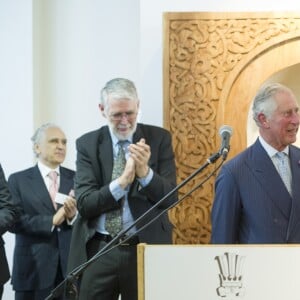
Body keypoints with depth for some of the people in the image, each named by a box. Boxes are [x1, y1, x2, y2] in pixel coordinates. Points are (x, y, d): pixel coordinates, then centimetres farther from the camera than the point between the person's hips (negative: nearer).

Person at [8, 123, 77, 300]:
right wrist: (51, 221, -16)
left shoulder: (76, 179, 10)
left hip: (71, 267, 2)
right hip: (33, 269, -2)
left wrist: (74, 216, -16)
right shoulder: (18, 180, 4)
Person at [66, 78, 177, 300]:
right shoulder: (88, 144, 2)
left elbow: (170, 198, -4)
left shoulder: (159, 138, 2)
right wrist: (122, 181, -22)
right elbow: (84, 204, -7)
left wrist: (145, 172, -22)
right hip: (97, 252, 0)